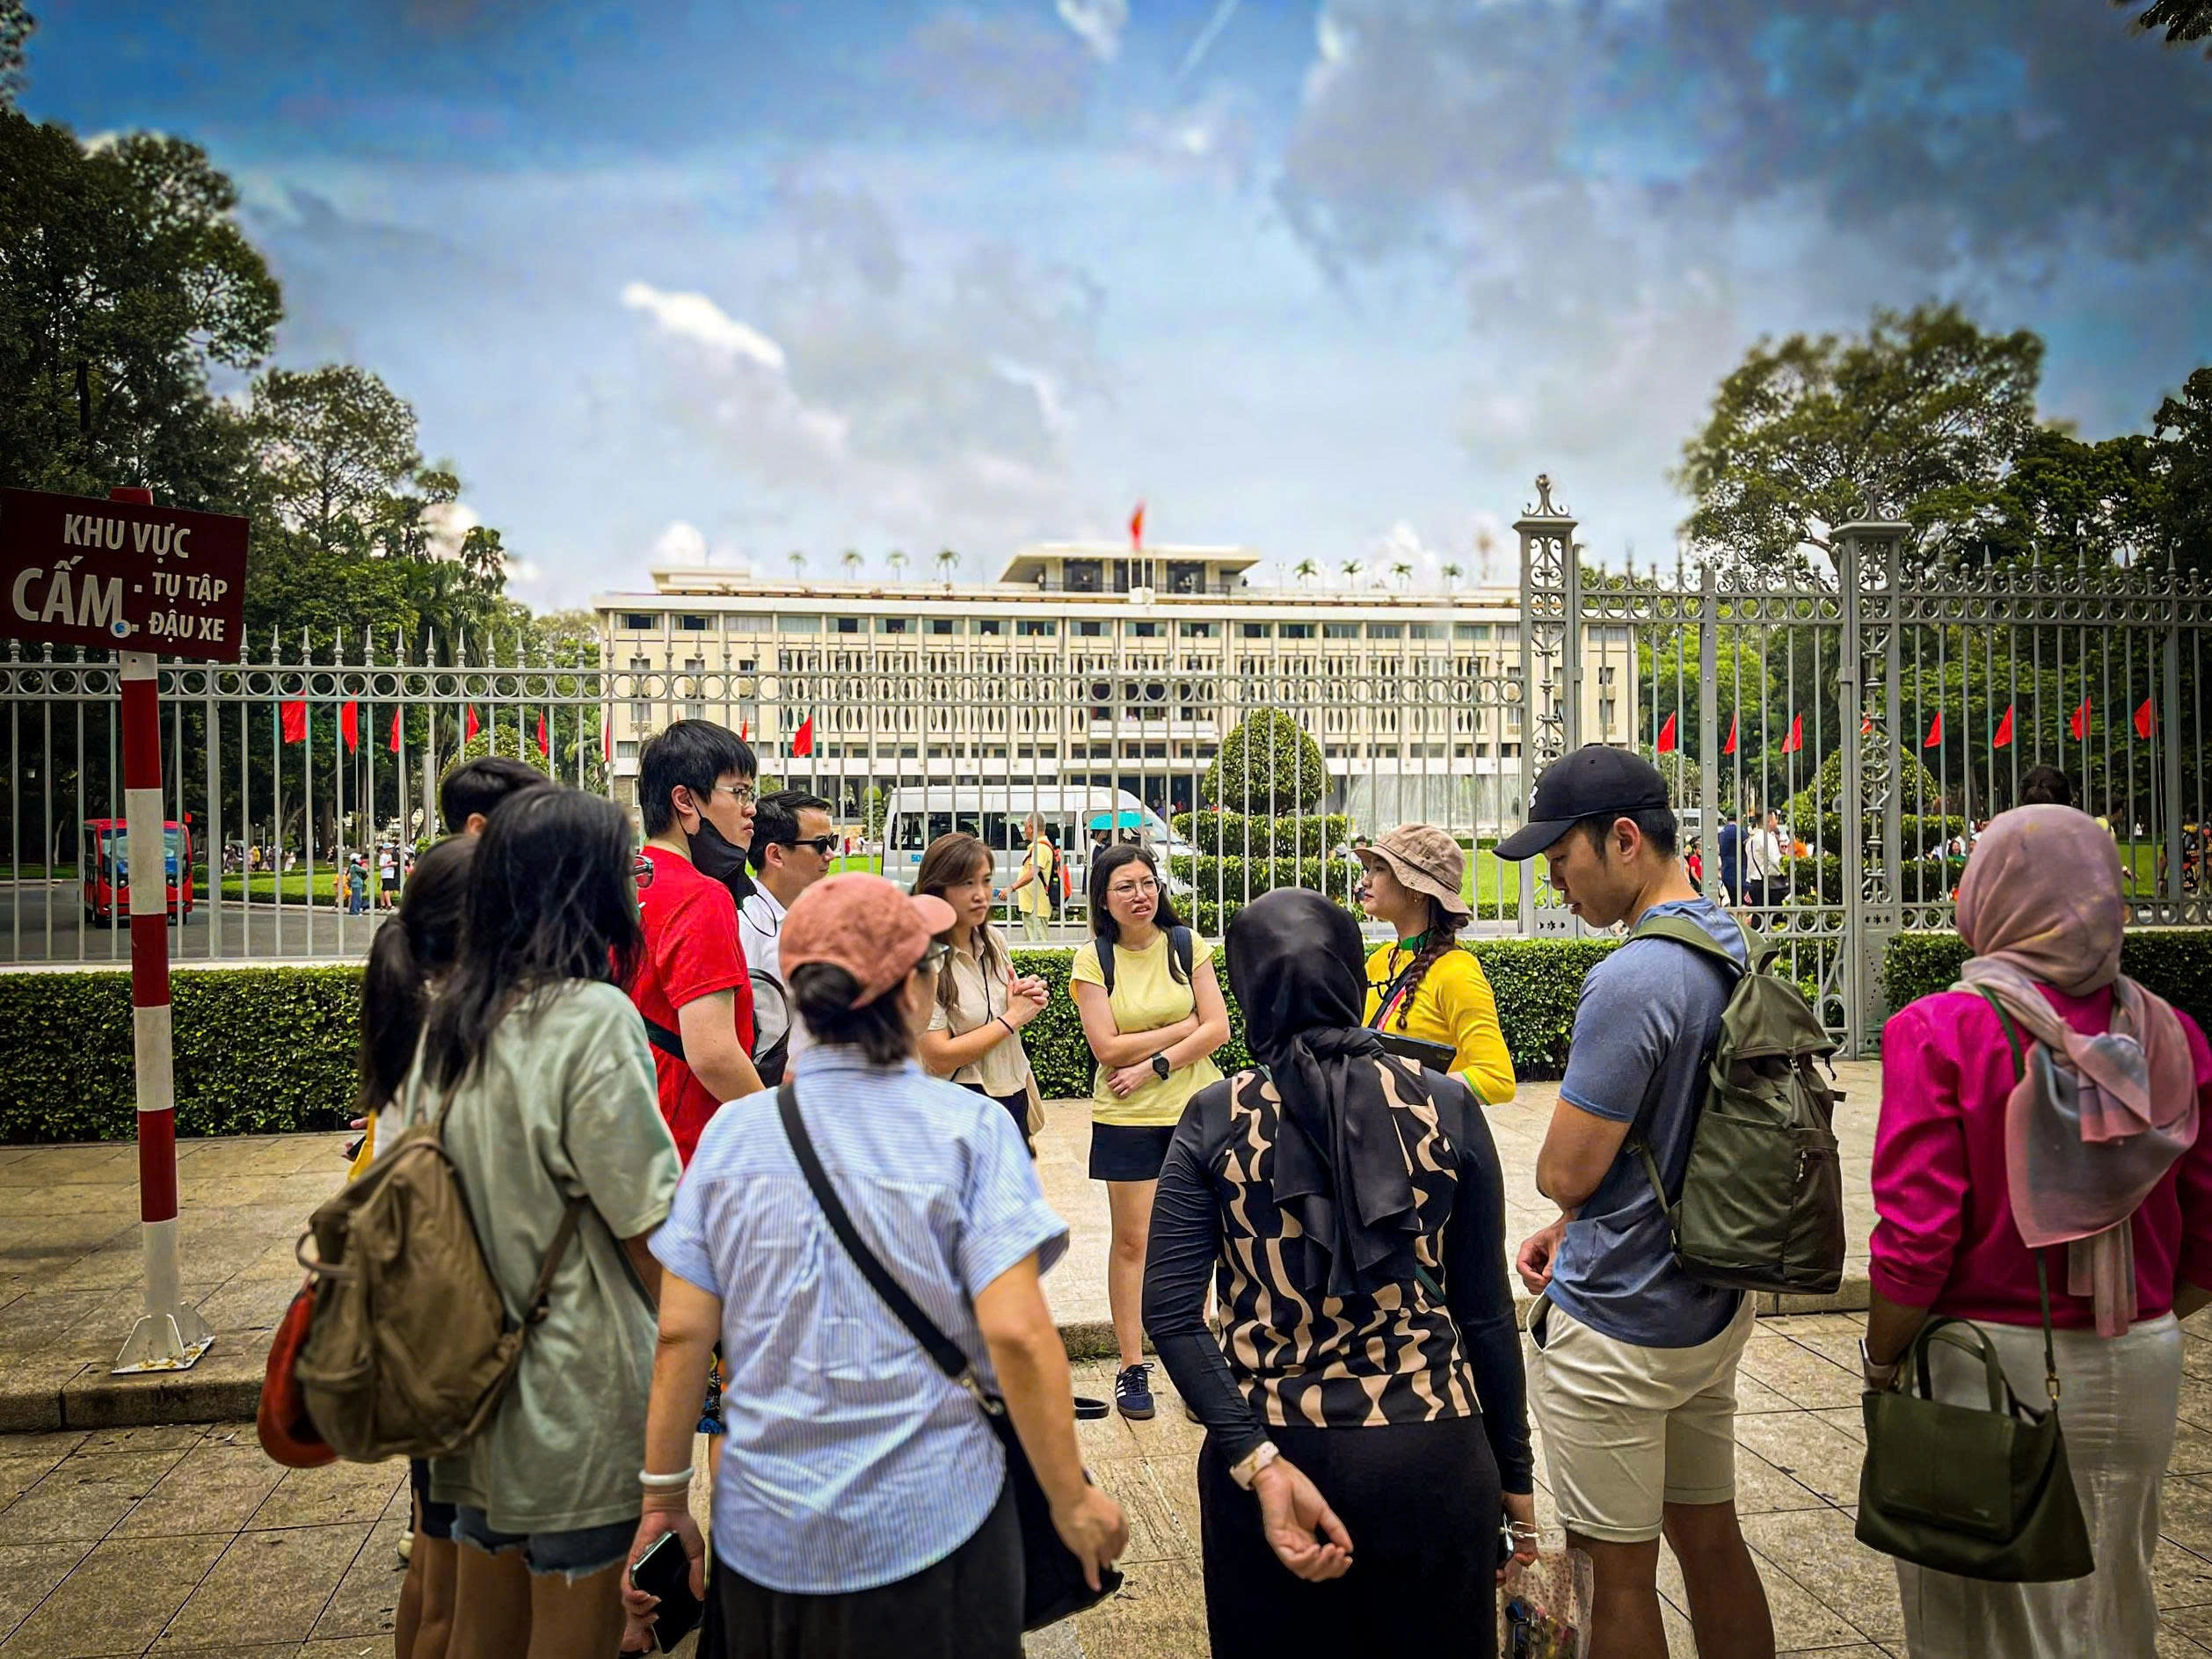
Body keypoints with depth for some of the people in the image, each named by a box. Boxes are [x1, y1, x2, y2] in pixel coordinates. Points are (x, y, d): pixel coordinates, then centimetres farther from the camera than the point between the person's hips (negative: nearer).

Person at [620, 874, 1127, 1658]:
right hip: (930, 1526, -2)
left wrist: (664, 1498, 8)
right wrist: (1072, 1498, -7)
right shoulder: (968, 1129, -14)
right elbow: (1016, 1333, -18)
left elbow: (681, 1335, -3)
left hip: (764, 1529, 3)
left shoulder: (732, 1133, -4)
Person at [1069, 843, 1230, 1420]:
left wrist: (1154, 1065, -12)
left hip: (1196, 1110, 1)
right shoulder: (1093, 959, -4)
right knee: (1131, 1241, 4)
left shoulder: (1186, 945, 0)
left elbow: (1218, 1029, -5)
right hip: (1126, 1117, -1)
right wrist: (1184, 1028, -8)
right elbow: (1108, 1048, -10)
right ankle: (1132, 1368, 15)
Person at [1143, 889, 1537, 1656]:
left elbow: (1169, 1312, -14)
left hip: (1264, 1449, 0)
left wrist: (1260, 1462, -15)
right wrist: (1515, 1475, 8)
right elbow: (1486, 1312, -1)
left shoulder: (1215, 1119, -7)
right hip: (1428, 1458, 1)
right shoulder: (1448, 1108, -6)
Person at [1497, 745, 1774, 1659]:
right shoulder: (1735, 951, 5)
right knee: (1710, 1538, 21)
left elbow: (1564, 1171, -20)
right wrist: (1574, 1227, 9)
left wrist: (1564, 1209, 3)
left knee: (1621, 1571, 7)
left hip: (1614, 1327, -9)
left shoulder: (1630, 980, -25)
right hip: (1713, 1308, 9)